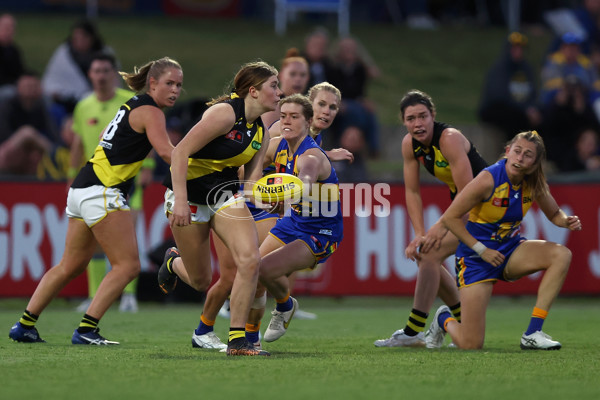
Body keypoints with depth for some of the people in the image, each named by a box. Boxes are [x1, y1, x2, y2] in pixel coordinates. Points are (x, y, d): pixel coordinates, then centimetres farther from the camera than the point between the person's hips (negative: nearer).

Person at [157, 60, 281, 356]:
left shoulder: (261, 133, 6)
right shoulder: (225, 113, -20)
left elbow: (252, 182, 5)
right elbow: (180, 152, -23)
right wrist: (180, 201, -30)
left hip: (225, 191, 6)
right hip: (188, 191, -6)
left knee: (250, 261, -18)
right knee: (200, 281, 3)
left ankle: (237, 341, -10)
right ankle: (174, 262, 41)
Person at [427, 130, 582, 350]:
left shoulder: (534, 184, -7)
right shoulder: (489, 180, -23)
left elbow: (554, 214, 11)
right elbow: (450, 217, -18)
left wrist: (566, 221, -13)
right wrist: (481, 250, -20)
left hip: (510, 251, 6)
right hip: (476, 257, -6)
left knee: (561, 254, -21)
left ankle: (533, 333, -16)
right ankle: (444, 320, 28)